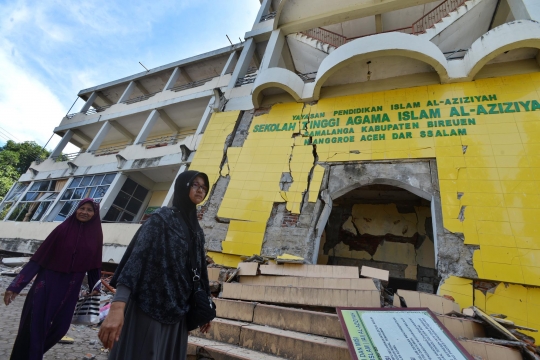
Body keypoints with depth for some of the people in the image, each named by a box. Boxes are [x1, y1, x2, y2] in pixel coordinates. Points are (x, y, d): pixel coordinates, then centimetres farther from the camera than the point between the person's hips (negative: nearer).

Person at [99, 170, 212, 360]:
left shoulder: (197, 231, 10)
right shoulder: (162, 217, -9)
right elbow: (136, 257, -20)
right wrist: (117, 307, -30)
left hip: (177, 312, 7)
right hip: (147, 307, -6)